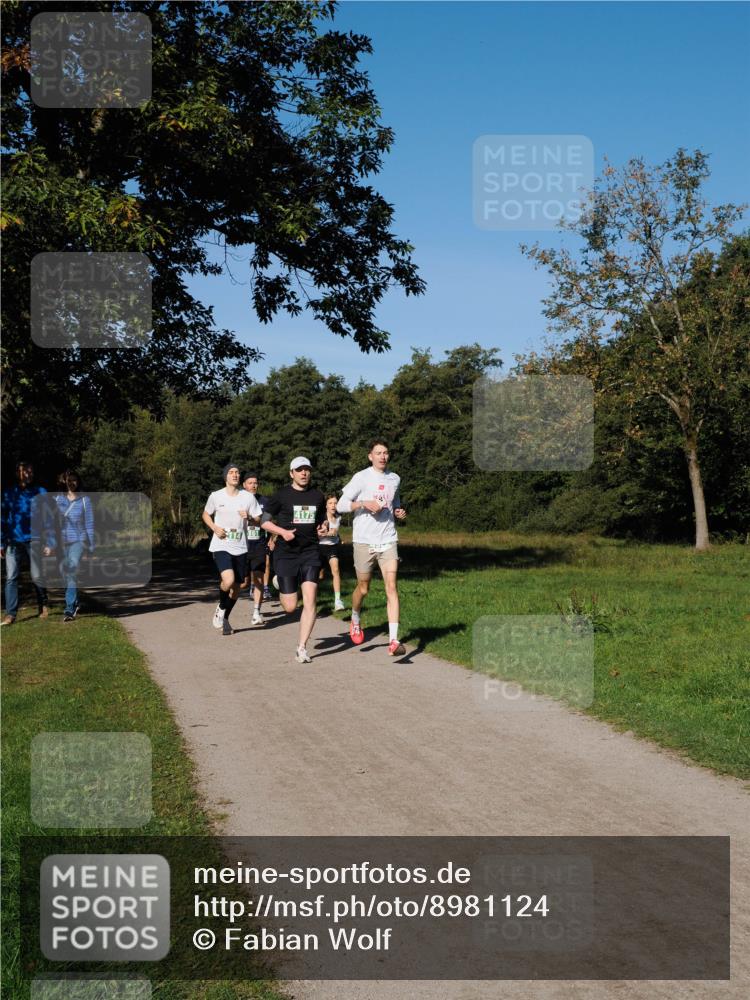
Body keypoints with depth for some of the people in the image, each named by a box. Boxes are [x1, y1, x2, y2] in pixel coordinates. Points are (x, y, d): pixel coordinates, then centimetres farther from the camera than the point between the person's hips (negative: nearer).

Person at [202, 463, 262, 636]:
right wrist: (214, 527, -6)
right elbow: (206, 514, 13)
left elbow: (258, 519, 8)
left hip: (240, 548, 3)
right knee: (228, 581, -25)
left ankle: (225, 618, 34)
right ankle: (221, 607, 6)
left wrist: (249, 517, -15)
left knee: (236, 587, 10)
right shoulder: (216, 496, -2)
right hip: (221, 546, -3)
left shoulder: (248, 497, 1)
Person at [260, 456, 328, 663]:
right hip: (286, 553, -2)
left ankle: (302, 648, -4)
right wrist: (283, 531, -14)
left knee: (310, 600, -14)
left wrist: (323, 529, 1)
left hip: (310, 553, 2)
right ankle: (280, 584, 39)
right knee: (290, 607, 0)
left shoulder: (318, 496, 9)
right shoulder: (281, 495, -2)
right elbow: (265, 521, 3)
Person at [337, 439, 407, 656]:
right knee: (363, 588, 10)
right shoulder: (361, 477, -4)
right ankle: (355, 622, 41)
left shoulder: (395, 479, 11)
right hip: (364, 540, -2)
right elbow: (341, 505, -6)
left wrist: (398, 512, 5)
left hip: (388, 540, 2)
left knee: (391, 587, -11)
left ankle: (393, 640, -16)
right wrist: (364, 503, -19)